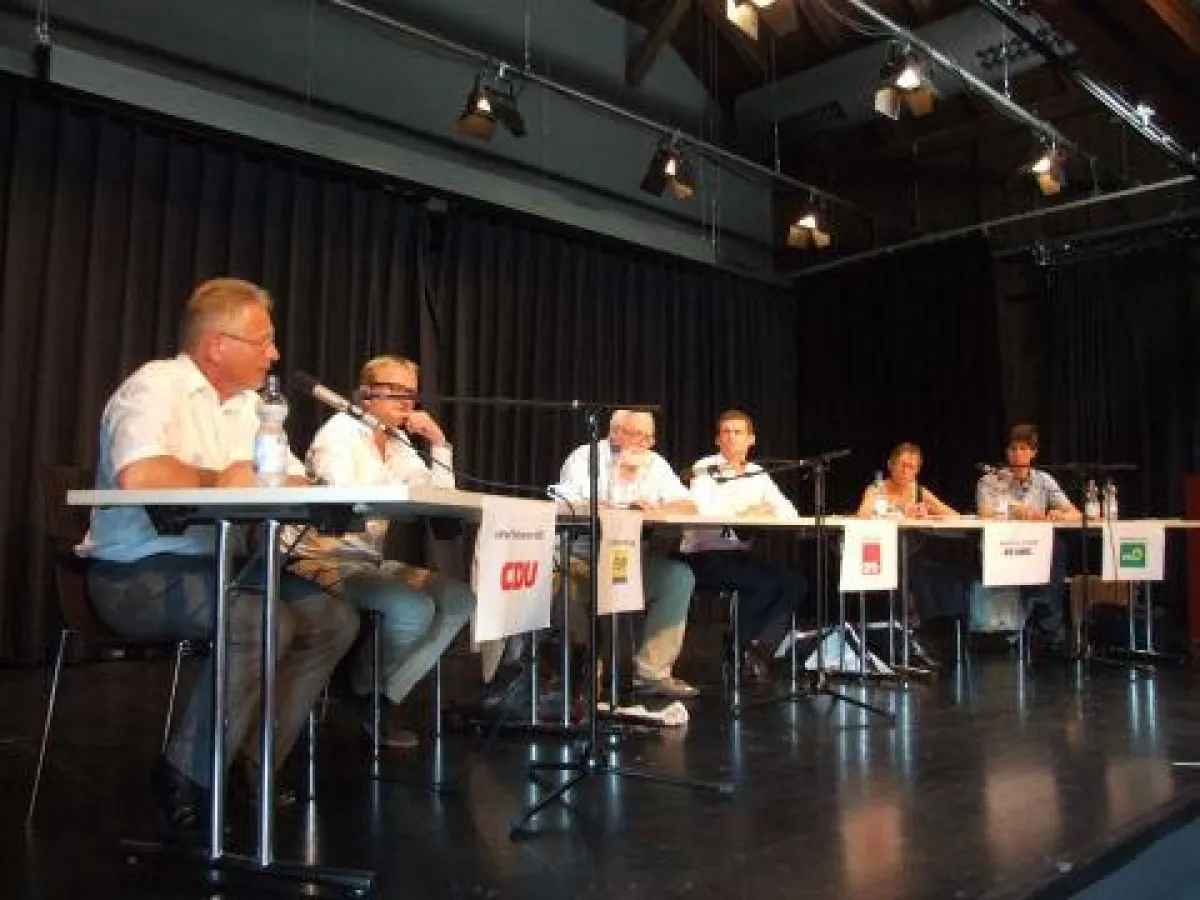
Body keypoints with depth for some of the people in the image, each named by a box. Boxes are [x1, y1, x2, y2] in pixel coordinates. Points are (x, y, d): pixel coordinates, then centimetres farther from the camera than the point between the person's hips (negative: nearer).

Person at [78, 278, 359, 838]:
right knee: (263, 621, -32)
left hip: (215, 566, 9)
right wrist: (221, 481, -17)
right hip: (135, 574, -8)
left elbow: (297, 482, 12)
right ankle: (188, 777, -13)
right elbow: (139, 475, -33)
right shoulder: (155, 386, -13)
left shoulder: (248, 404, 12)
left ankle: (251, 763, 3)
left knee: (334, 619, -5)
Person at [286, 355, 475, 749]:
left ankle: (386, 698, -3)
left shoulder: (398, 444, 16)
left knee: (459, 599, -11)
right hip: (326, 560, -8)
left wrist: (439, 443, 3)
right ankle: (358, 694, -1)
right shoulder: (340, 432, -6)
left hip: (375, 561, 8)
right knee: (415, 608, -30)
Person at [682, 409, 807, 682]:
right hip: (704, 556, -6)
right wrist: (747, 514, -16)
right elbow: (703, 509, -23)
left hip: (740, 554, 7)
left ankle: (761, 646, -11)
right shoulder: (705, 469, -4)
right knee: (764, 584, -26)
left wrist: (769, 513, -17)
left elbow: (789, 511, 5)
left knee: (794, 583, -13)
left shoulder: (757, 474, 14)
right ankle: (738, 648, -6)